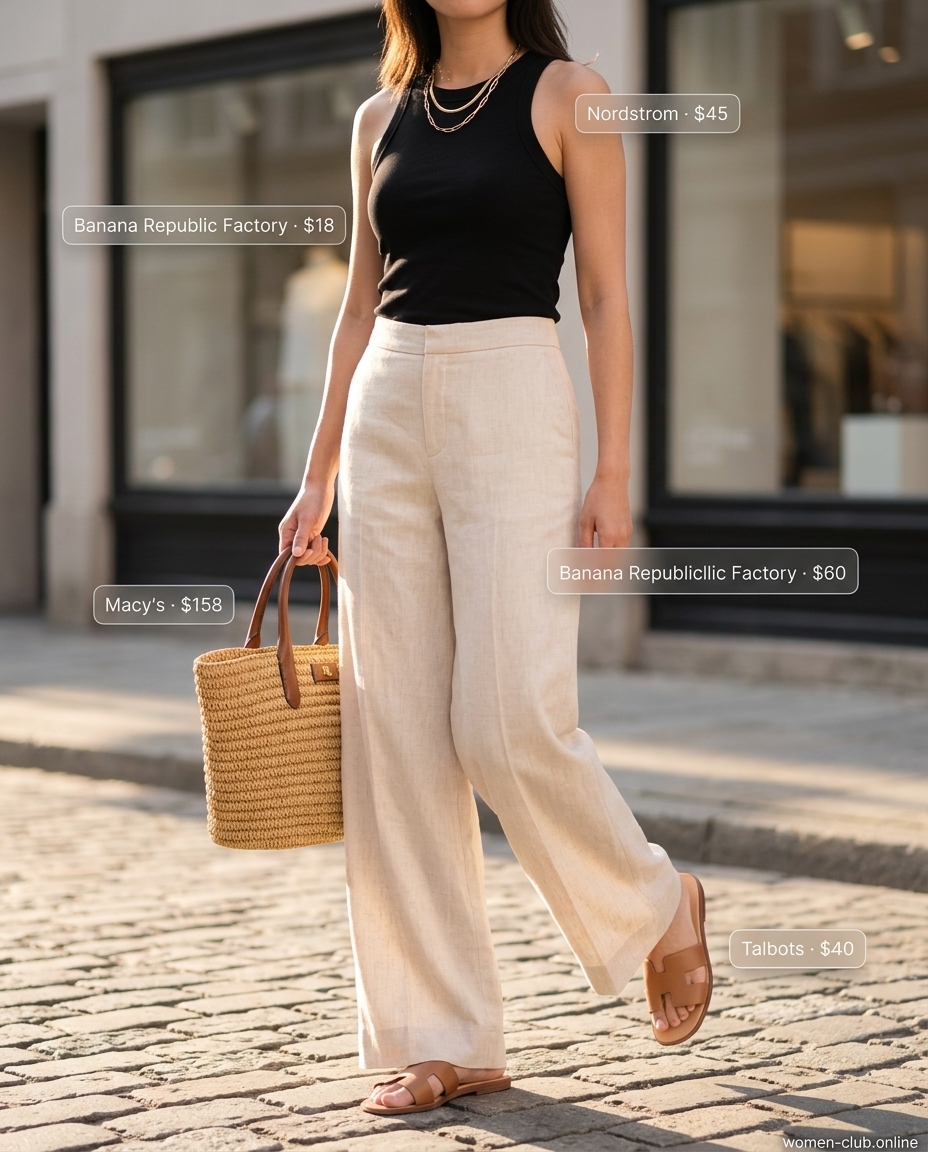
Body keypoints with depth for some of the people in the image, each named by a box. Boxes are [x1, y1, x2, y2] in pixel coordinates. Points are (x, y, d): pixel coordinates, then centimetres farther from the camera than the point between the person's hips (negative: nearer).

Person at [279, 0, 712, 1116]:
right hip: (388, 416, 5)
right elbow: (361, 307, 16)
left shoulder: (566, 93, 1)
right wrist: (319, 475, 12)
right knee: (392, 731, 1)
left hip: (512, 403, -5)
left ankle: (657, 904, 18)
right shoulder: (382, 117, 14)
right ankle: (446, 1038, 8)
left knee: (510, 721, -12)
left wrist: (614, 471, -10)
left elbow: (606, 296, -3)